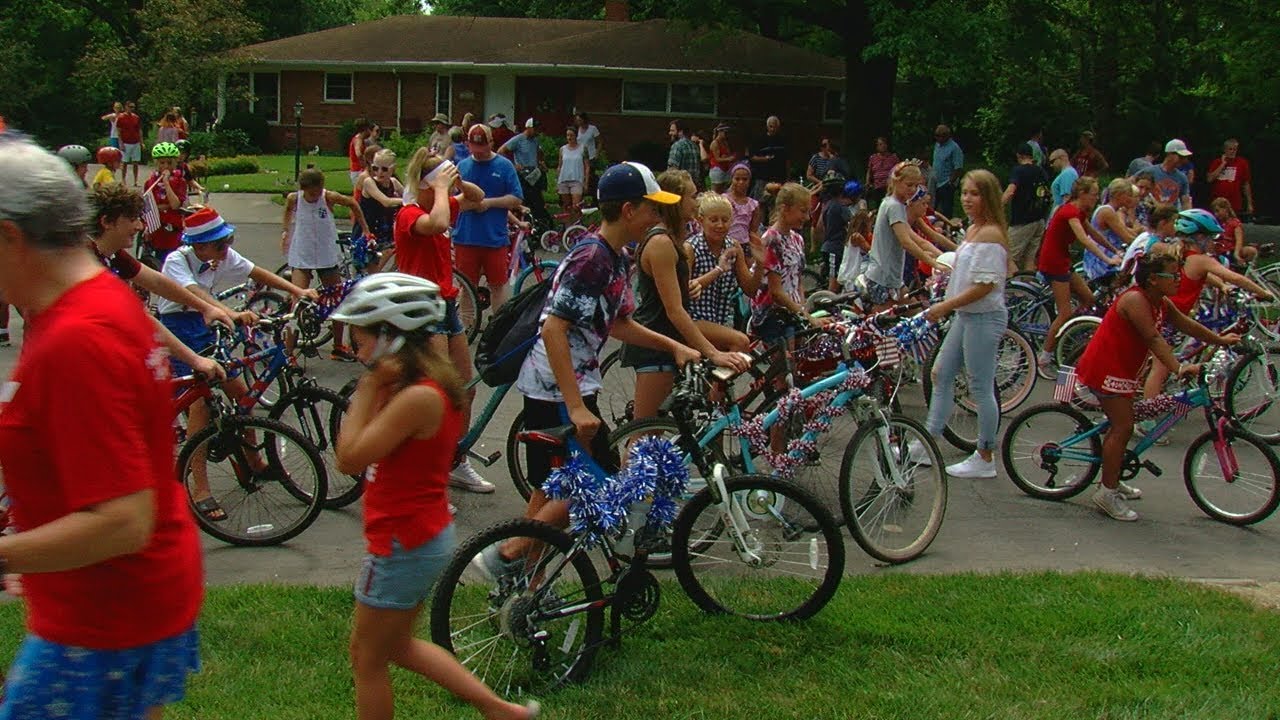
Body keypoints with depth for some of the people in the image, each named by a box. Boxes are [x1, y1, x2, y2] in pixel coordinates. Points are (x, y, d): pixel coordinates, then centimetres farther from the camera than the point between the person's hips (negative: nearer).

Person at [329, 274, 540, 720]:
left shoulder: (417, 398, -25)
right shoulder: (420, 386, 6)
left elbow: (350, 459, -24)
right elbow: (353, 452, 9)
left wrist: (368, 389, -18)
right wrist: (377, 387, 0)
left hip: (403, 546, -10)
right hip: (422, 534, 10)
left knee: (368, 660, 7)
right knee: (395, 645, 25)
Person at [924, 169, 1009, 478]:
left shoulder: (990, 235, -17)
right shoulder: (973, 230, 12)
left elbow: (984, 286, -21)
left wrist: (946, 305, -19)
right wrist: (947, 306, 12)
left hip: (984, 317, -10)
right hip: (965, 315, 10)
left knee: (981, 388, -3)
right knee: (941, 374, 14)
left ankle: (985, 458, 7)